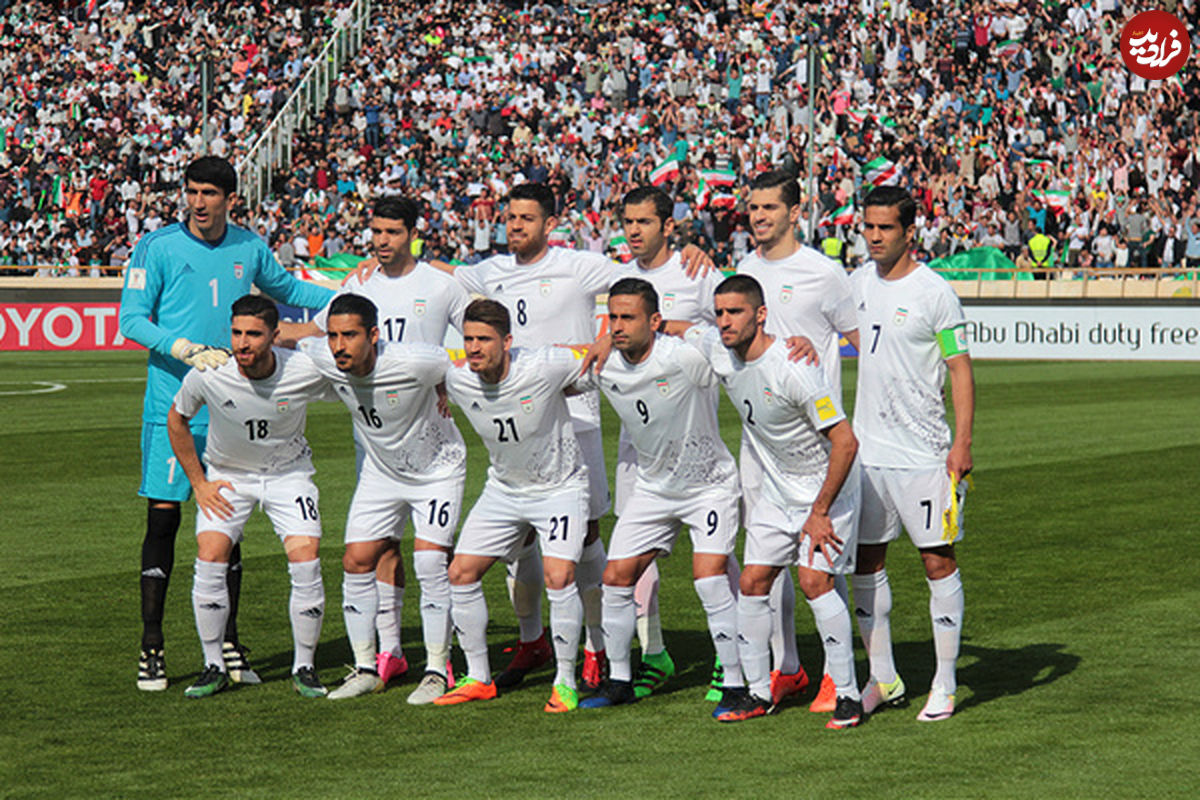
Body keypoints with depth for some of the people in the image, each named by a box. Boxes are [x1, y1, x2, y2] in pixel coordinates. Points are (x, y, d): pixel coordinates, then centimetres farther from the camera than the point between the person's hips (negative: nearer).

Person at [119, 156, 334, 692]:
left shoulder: (249, 248, 8)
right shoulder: (157, 248, -4)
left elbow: (285, 289, 27)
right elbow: (132, 320, -6)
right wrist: (189, 351, -18)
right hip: (172, 403, -3)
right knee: (163, 516, -5)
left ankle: (228, 645, 16)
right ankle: (151, 649, 1)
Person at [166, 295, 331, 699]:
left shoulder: (306, 372, -25)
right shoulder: (207, 375, -24)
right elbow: (177, 419, -3)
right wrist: (198, 483, -3)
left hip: (288, 472, 0)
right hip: (227, 474, 0)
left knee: (306, 562, -13)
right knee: (210, 559, -14)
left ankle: (304, 667, 4)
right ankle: (214, 667, 2)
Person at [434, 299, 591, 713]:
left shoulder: (544, 368, -28)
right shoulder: (456, 379, -15)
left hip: (559, 487, -5)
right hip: (503, 489, 5)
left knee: (558, 576, -20)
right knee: (461, 573, -1)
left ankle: (565, 682, -3)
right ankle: (478, 679, 14)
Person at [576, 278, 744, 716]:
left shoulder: (686, 357, -27)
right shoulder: (602, 364, -10)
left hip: (710, 485, -5)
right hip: (652, 488, 6)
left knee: (710, 578, -19)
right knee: (617, 577, 3)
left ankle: (736, 684, -7)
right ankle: (618, 680, 21)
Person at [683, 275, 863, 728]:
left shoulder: (793, 370, -29)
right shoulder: (717, 351, -7)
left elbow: (845, 442, -26)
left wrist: (819, 513, -23)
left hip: (827, 487, -7)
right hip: (777, 489, 7)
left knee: (814, 581, -18)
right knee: (752, 583, 3)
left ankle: (847, 695, -9)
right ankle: (758, 693, 14)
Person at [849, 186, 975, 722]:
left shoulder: (934, 292, -8)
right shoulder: (858, 283, 8)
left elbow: (960, 368, -8)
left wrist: (962, 442, -15)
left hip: (923, 454, -6)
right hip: (867, 449, 6)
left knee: (937, 561, -2)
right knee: (865, 561, 8)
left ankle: (944, 684, 4)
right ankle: (883, 678, 18)